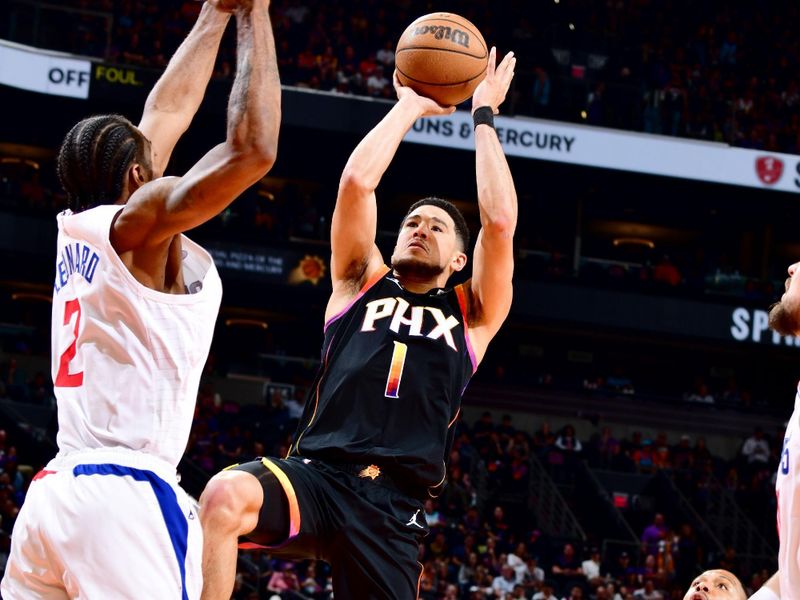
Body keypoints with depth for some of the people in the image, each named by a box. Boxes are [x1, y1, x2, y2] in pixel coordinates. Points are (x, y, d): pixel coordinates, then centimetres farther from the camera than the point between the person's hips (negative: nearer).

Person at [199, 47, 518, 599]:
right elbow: (357, 181, 7)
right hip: (315, 474, -1)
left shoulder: (473, 316, 18)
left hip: (394, 506, 1)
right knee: (225, 495, -33)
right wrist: (411, 105, 16)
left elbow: (500, 220, 4)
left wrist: (483, 117, 12)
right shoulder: (362, 283, 20)